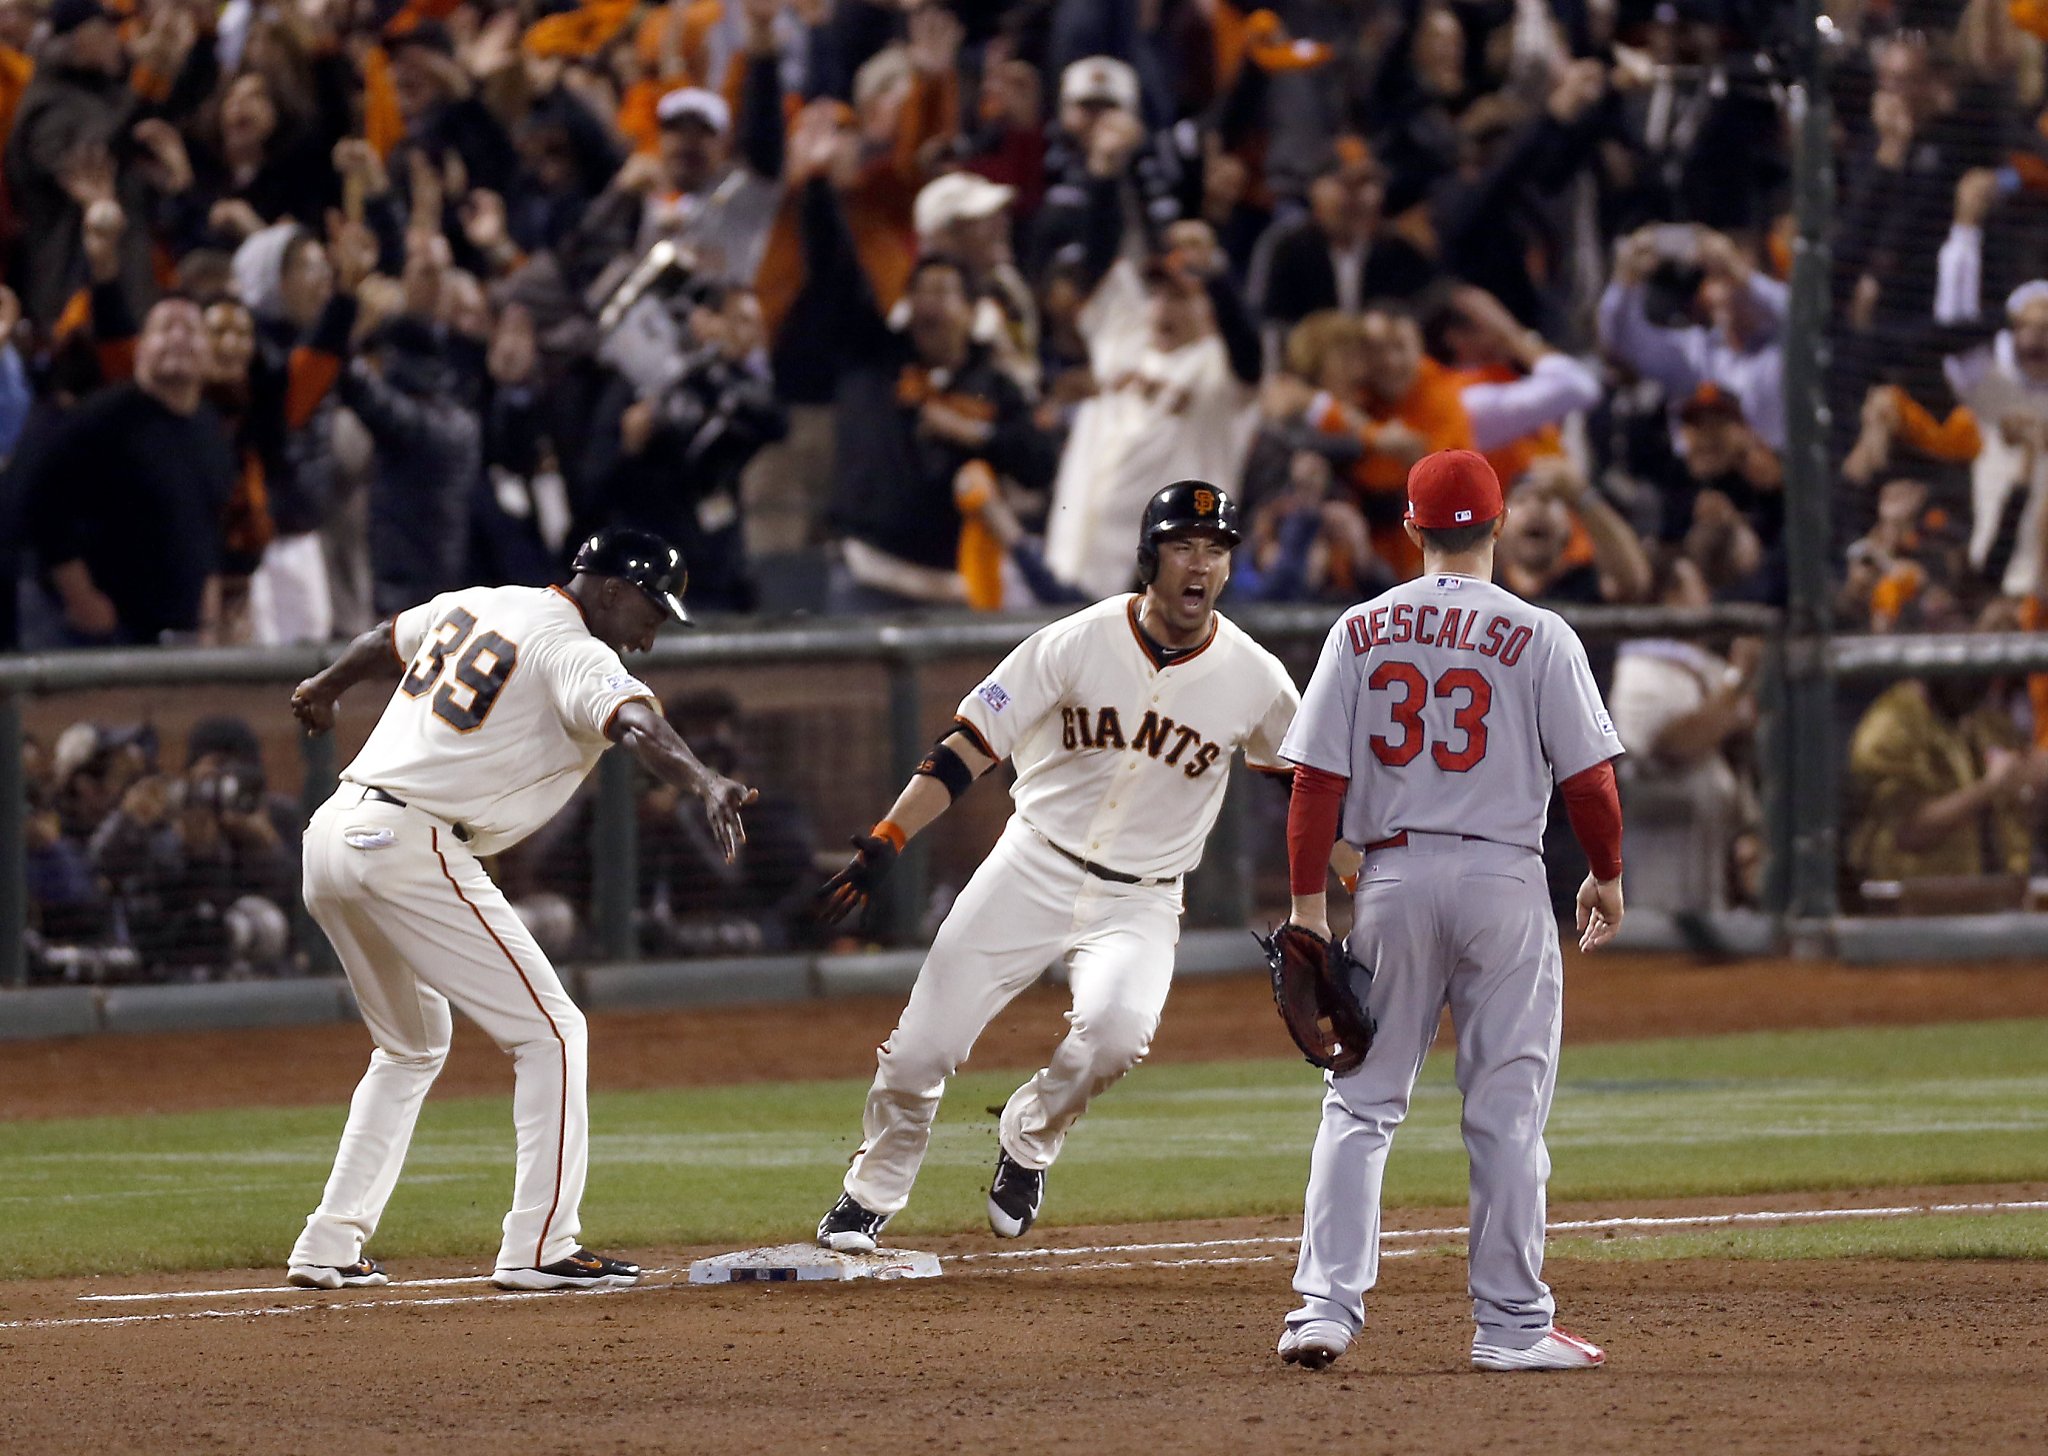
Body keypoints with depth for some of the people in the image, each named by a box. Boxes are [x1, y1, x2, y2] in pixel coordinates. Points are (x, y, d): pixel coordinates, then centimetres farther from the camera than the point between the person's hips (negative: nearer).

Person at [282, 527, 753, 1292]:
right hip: (412, 849, -9)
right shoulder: (571, 651, -8)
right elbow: (636, 723, -28)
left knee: (413, 1048, 24)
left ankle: (330, 1247, 20)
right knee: (549, 1030, -5)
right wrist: (705, 783, -45)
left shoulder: (476, 605, 18)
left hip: (331, 835, 9)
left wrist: (326, 688, 57)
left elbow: (386, 639, 37)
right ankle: (539, 1248, -11)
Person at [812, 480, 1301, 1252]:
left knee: (1115, 1029, -30)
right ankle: (872, 1193, 26)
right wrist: (888, 839, -20)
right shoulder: (1077, 644, -11)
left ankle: (1029, 1141, 2)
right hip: (1032, 870, 0)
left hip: (1139, 901, 0)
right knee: (921, 1049, -3)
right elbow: (970, 745, -11)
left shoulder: (1253, 677, -7)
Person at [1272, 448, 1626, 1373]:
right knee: (1507, 1112, 3)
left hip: (1393, 877, 2)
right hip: (1504, 879, -2)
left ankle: (1326, 1306, -3)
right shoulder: (1538, 637, -4)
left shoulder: (1360, 632, 2)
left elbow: (1317, 778, -1)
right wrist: (1607, 876, 11)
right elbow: (1587, 776, -4)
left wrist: (1308, 900, 2)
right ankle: (1511, 1324, 3)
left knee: (1361, 1104, 8)